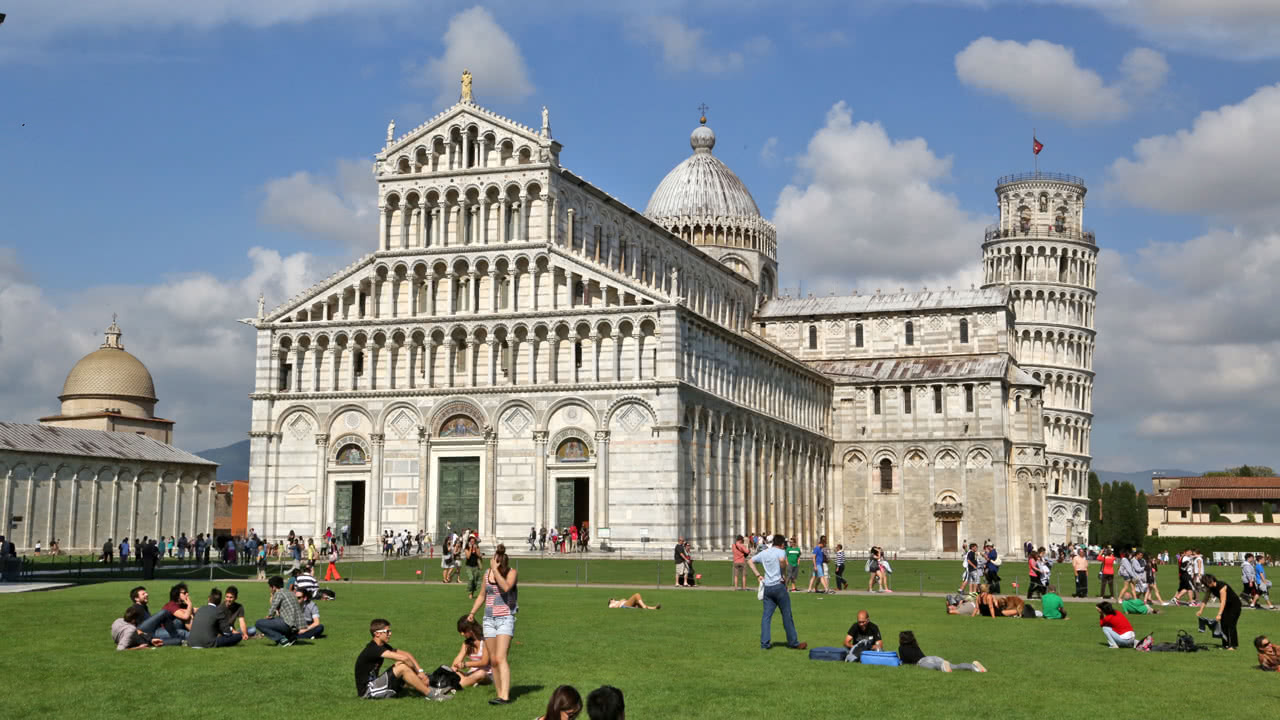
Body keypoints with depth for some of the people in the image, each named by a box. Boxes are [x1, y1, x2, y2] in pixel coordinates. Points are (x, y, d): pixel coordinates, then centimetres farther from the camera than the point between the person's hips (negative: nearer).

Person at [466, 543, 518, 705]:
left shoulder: (511, 572, -6)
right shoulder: (487, 574, 7)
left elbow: (506, 587, -26)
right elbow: (482, 595, 19)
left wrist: (496, 570, -24)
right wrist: (473, 612, 9)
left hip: (505, 619, -5)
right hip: (489, 619, 5)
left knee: (501, 658, -18)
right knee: (493, 660, 4)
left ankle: (505, 696, -23)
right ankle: (500, 694, 10)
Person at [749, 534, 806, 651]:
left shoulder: (763, 553, 15)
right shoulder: (781, 552, -3)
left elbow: (751, 562, 19)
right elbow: (782, 560, -25)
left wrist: (758, 575, 15)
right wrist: (783, 574, -10)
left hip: (767, 587, 6)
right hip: (778, 585, -6)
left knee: (766, 615, 5)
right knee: (787, 615, 3)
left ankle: (764, 643, 1)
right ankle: (793, 642, 10)